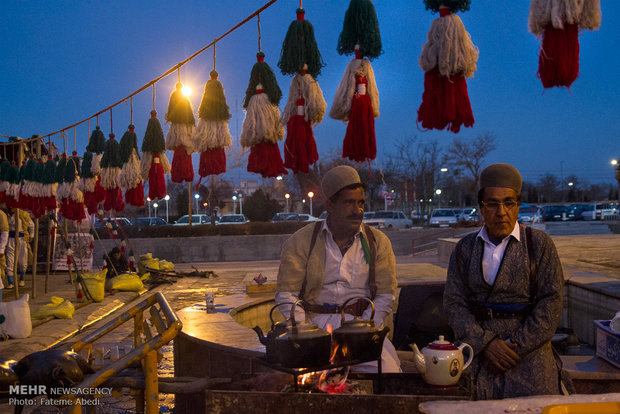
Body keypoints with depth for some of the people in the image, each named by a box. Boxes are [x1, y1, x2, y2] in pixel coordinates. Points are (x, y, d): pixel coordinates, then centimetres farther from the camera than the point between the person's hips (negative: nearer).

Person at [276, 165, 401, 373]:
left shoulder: (378, 242, 8)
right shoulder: (301, 241, 3)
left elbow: (385, 296, 5)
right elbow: (286, 294, 1)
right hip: (315, 322, -1)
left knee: (388, 369, -25)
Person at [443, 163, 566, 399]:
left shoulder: (539, 244, 3)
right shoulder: (465, 248, 9)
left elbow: (550, 304, -2)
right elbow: (453, 303, 4)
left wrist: (516, 346, -9)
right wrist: (486, 344, -9)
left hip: (529, 352, -1)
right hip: (478, 355, 1)